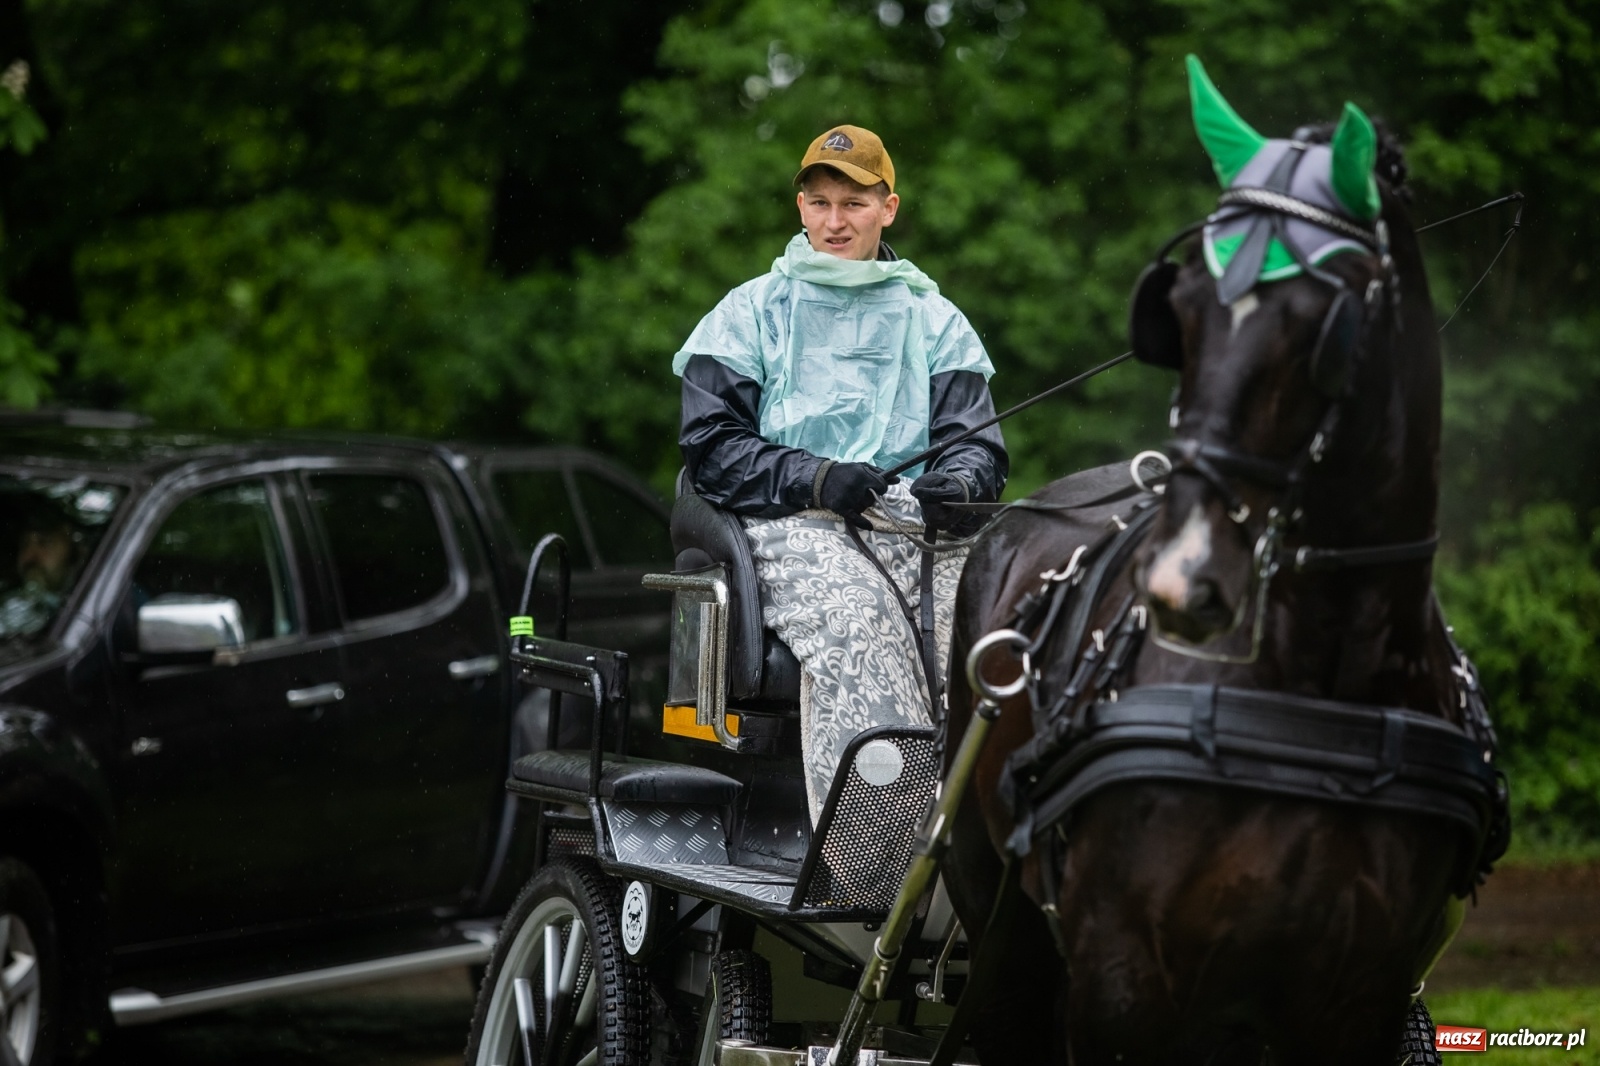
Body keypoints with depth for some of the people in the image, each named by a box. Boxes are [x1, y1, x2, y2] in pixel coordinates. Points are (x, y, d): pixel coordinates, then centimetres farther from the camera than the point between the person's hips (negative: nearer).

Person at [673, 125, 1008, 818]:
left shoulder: (935, 321, 24)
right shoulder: (751, 313, 17)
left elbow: (977, 442, 15)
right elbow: (711, 447, 7)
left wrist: (956, 482, -12)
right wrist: (818, 478, -11)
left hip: (914, 526, 3)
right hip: (792, 526, -3)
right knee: (858, 618, -36)